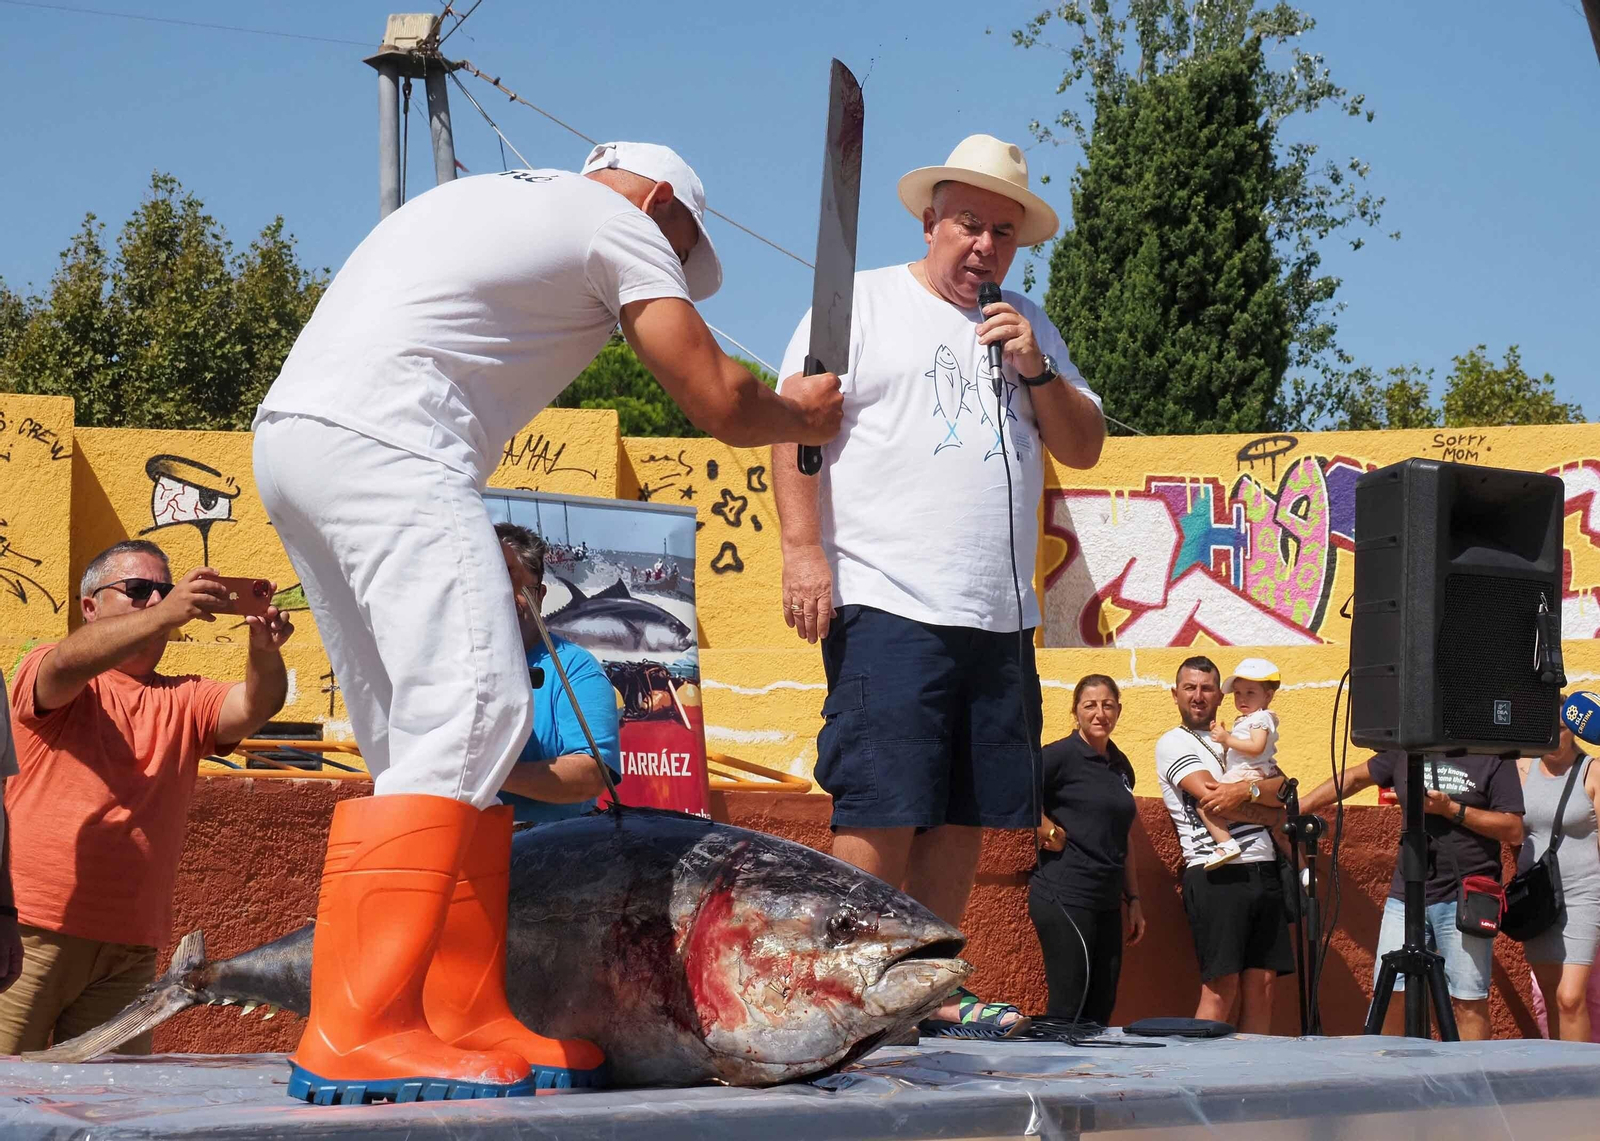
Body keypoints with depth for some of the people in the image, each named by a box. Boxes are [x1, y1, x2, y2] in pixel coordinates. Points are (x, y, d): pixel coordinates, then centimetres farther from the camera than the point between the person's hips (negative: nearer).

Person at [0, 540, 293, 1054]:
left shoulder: (184, 700, 15)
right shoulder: (41, 673, 4)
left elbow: (253, 706, -4)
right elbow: (68, 664, -20)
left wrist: (265, 651, -27)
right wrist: (165, 615, -35)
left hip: (129, 953, 4)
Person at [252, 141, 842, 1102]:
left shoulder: (480, 195, 33)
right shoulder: (622, 223, 8)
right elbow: (717, 400, 4)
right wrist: (799, 414, 26)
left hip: (290, 430, 10)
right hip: (381, 438, -10)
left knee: (418, 743, 9)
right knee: (472, 708, -17)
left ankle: (470, 1022, 8)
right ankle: (359, 1038, -24)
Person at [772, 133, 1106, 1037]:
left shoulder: (1030, 326, 23)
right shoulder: (862, 303, 6)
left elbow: (1086, 448, 19)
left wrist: (1036, 369, 2)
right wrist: (804, 549, -13)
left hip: (1001, 618, 6)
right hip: (888, 607, -6)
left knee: (967, 814, 5)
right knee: (883, 811, -11)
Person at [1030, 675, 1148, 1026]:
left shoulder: (1120, 767, 16)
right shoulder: (1062, 755, -7)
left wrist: (1133, 900, 20)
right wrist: (1051, 833, -13)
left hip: (1106, 903, 8)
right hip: (1064, 898, -8)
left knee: (1101, 1011, 8)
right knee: (1069, 1009, -9)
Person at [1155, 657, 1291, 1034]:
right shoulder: (1173, 744, 4)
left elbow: (1285, 789, 7)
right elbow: (1214, 802, -10)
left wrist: (1245, 791, -12)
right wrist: (1269, 811, 1)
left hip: (1263, 872, 6)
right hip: (1217, 875, -6)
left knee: (1261, 985, 1)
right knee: (1222, 989, -10)